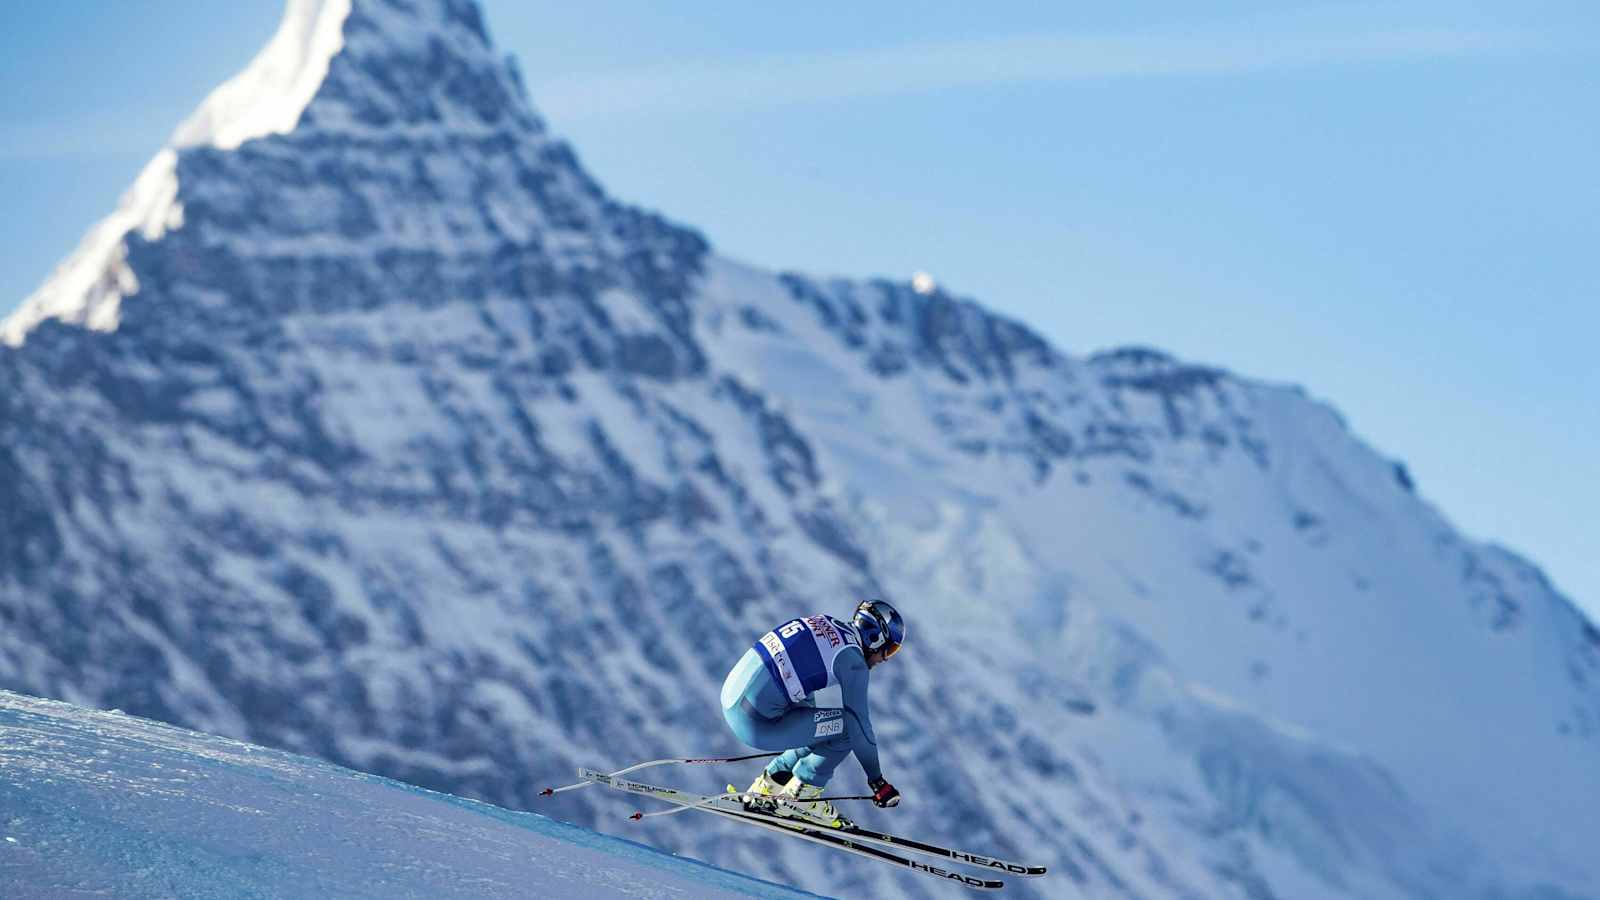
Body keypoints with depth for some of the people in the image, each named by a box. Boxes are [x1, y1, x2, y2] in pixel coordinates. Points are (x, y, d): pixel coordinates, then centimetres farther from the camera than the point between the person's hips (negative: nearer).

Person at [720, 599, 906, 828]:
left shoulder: (824, 625, 18)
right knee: (850, 725, -3)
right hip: (756, 723, -9)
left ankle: (768, 784, 25)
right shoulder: (853, 660, -7)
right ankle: (799, 792, 7)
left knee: (819, 730, 25)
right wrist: (877, 781, 5)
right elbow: (860, 722, -4)